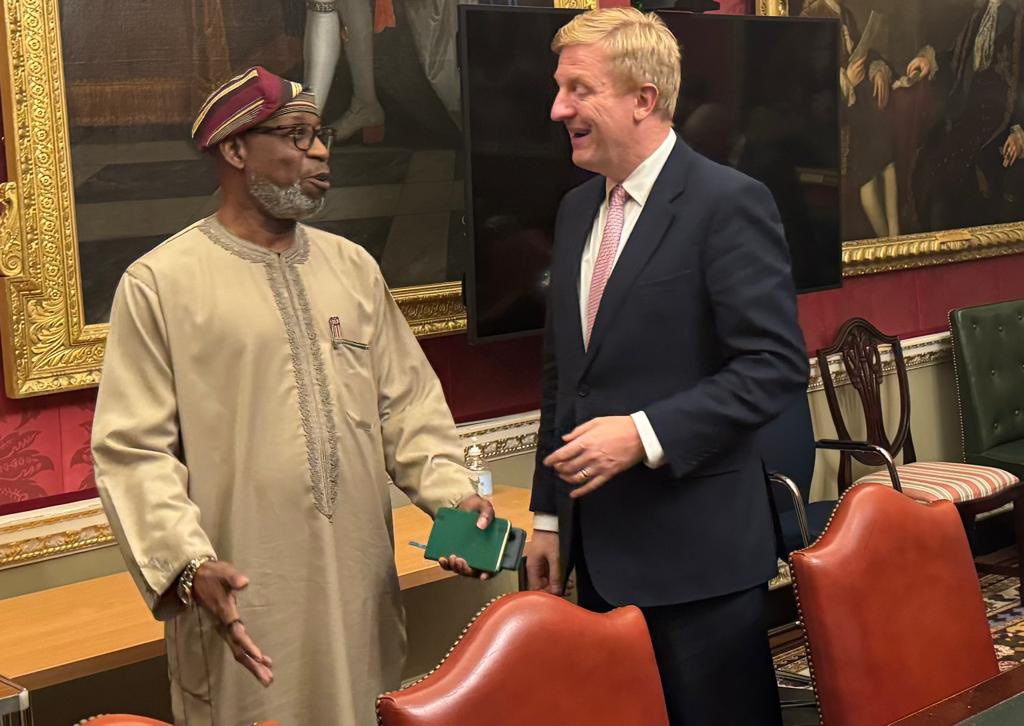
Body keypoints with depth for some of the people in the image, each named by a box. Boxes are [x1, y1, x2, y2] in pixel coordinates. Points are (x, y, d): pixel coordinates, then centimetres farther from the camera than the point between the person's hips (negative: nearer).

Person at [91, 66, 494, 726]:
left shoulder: (354, 267, 12)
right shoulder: (160, 284, -5)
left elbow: (408, 404, 12)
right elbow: (134, 449, -8)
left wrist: (452, 493, -4)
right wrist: (190, 563, -21)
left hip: (361, 591, 5)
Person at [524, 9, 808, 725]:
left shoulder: (729, 203, -11)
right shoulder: (578, 209, 12)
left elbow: (777, 364, -16)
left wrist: (645, 433, -23)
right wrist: (549, 517, 16)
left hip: (696, 550, -7)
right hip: (599, 546, 7)